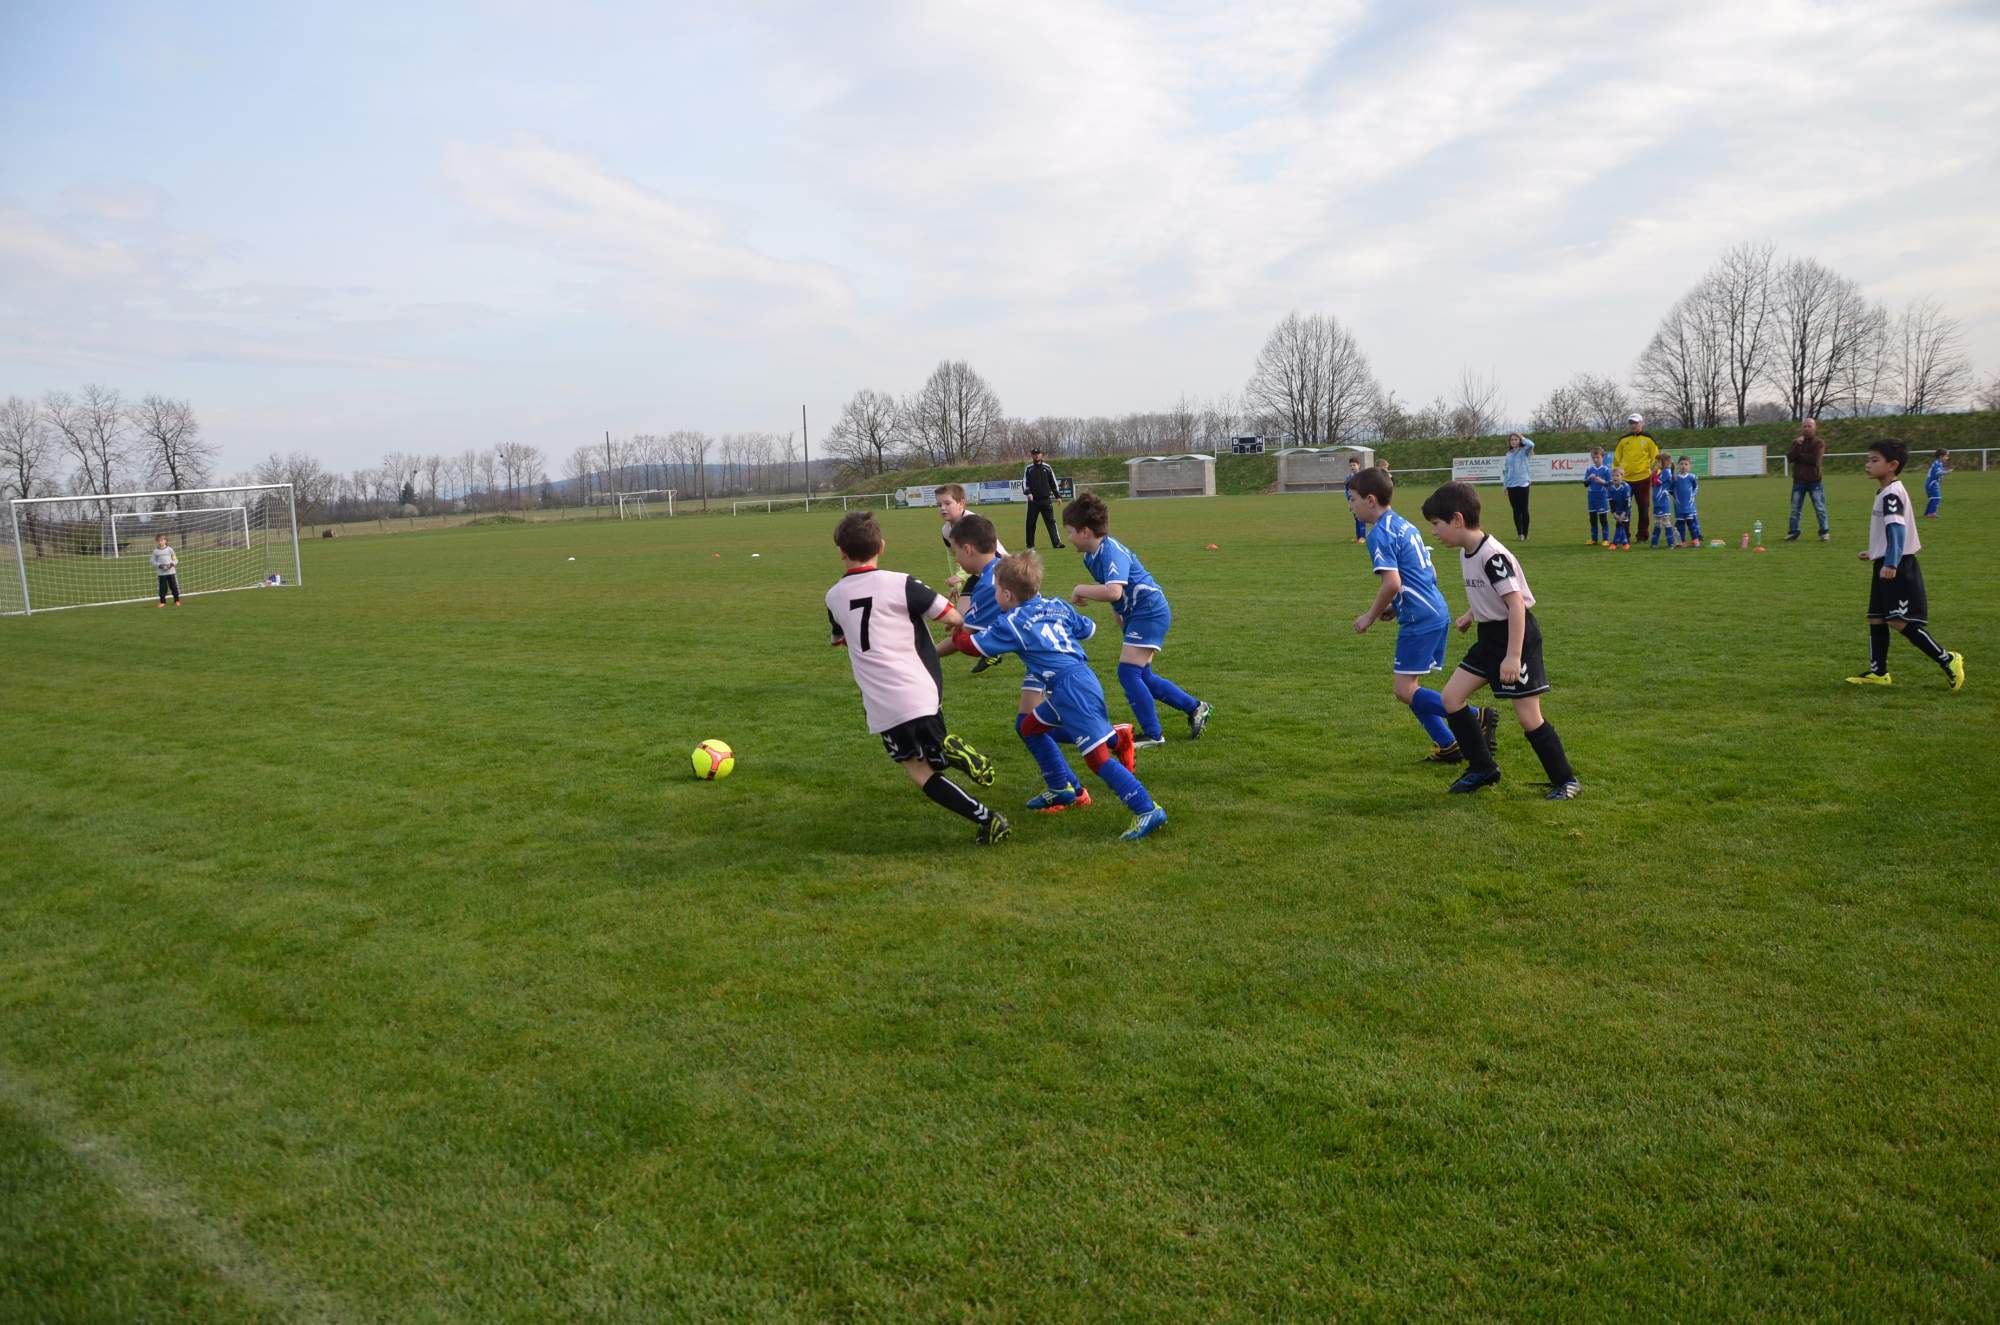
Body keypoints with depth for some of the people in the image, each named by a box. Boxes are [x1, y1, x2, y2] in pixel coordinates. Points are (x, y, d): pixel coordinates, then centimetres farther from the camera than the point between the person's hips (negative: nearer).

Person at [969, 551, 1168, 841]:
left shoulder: (1011, 623, -5)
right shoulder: (1057, 606, 14)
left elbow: (974, 645, 0)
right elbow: (1089, 628, 23)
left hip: (1072, 691, -9)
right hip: (1085, 679, 9)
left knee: (1098, 756, -11)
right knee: (1028, 726, 24)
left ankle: (1148, 811, -14)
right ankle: (1063, 790, 30)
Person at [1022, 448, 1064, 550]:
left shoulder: (1047, 467, 9)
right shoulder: (1028, 469, 6)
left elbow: (1053, 482, 13)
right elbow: (1024, 482, 1)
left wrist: (1057, 496, 10)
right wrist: (1028, 493, -16)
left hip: (1046, 500, 0)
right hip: (1033, 500, 0)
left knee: (1051, 521, -5)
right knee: (1030, 522, 4)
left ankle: (1057, 542, -9)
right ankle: (1030, 544, 13)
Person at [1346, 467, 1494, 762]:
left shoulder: (1379, 533, -13)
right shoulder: (1405, 526, 17)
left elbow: (1392, 583, -22)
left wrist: (1370, 617, -9)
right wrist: (1395, 607, 19)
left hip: (1419, 619, -10)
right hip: (1438, 613, 10)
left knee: (1405, 690, -6)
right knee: (1408, 685, 14)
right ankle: (1447, 745, 15)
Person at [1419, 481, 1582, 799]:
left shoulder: (1492, 556, -24)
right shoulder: (1466, 552, 4)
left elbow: (1516, 604, -26)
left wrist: (1513, 656, -29)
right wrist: (1471, 614, 12)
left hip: (1517, 634, -9)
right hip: (1490, 635, 9)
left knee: (1529, 716, -5)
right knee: (1451, 696, 4)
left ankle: (1566, 781, 11)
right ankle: (1483, 768, 14)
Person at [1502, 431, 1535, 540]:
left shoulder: (1524, 451, 0)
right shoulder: (1508, 454, 12)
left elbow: (1531, 444, -23)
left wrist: (1522, 438, -5)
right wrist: (1505, 484, 11)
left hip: (1523, 484, -4)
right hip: (1511, 485, 4)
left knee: (1524, 509, 1)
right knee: (1516, 510, 5)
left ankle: (1525, 533, 7)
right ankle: (1520, 534, 9)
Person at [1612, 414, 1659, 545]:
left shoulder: (1648, 439, 2)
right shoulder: (1623, 440, 9)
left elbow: (1656, 457, 2)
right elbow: (1616, 458, 14)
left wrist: (1654, 472, -5)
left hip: (1643, 478, -2)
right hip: (1625, 479, 2)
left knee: (1643, 508, 5)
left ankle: (1642, 536, 12)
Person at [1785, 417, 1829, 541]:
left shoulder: (1819, 443, -4)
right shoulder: (1796, 442, 9)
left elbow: (1814, 459, -18)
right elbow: (1789, 457, -6)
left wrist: (1799, 456, -8)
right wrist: (1797, 445, -17)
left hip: (1815, 481, -3)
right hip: (1799, 480, 3)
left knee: (1820, 508, 0)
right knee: (1795, 509, 5)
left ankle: (1824, 532, 6)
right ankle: (1793, 532, 12)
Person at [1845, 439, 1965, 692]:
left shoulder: (1891, 494, -16)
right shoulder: (1885, 492, 15)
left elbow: (1897, 529, -27)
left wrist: (1891, 563, -37)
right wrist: (1875, 554, 36)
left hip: (1897, 569, -10)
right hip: (1886, 566, 10)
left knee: (1899, 621, -11)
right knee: (1876, 619, 10)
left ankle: (1948, 660, -3)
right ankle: (1878, 672, 14)